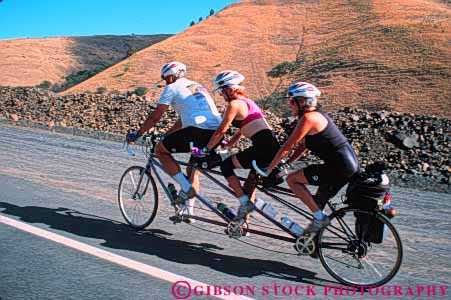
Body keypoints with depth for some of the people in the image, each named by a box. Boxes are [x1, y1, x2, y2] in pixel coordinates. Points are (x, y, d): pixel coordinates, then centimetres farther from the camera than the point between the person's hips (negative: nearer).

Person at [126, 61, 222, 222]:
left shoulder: (172, 88, 8)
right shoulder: (198, 86, 31)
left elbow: (154, 117, 8)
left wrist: (137, 133, 21)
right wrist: (166, 135, 42)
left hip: (198, 130, -8)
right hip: (217, 132, 8)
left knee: (160, 149, 9)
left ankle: (186, 188, 3)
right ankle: (189, 210, 26)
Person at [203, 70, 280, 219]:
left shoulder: (234, 104, -6)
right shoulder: (246, 101, 23)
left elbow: (220, 131, -7)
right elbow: (239, 132, 27)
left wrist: (206, 149, 3)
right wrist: (225, 147, 26)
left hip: (263, 147, -9)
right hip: (272, 146, 9)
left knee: (226, 165, 4)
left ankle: (245, 203, 0)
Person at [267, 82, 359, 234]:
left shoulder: (308, 118, -13)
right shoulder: (316, 114, 16)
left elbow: (286, 148, -11)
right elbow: (303, 147, 20)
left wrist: (269, 169, -2)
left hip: (340, 167, -10)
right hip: (349, 164, 10)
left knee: (291, 179, -2)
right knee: (318, 202, 20)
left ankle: (320, 218, -1)